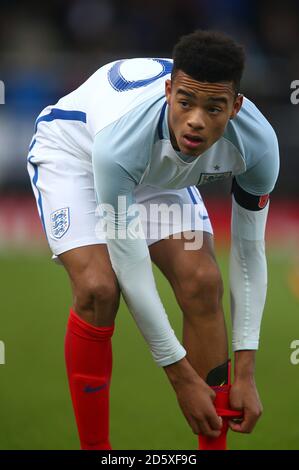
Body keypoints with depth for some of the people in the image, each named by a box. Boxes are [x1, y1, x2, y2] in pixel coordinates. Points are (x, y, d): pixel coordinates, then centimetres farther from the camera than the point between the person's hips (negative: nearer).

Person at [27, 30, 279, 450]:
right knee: (98, 287, -25)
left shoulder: (258, 143, -31)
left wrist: (245, 374, -19)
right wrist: (183, 379, -29)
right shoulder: (121, 140, -44)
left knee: (203, 283, -14)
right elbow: (130, 268, -35)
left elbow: (249, 253, -17)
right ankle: (94, 446, -8)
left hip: (160, 170, 4)